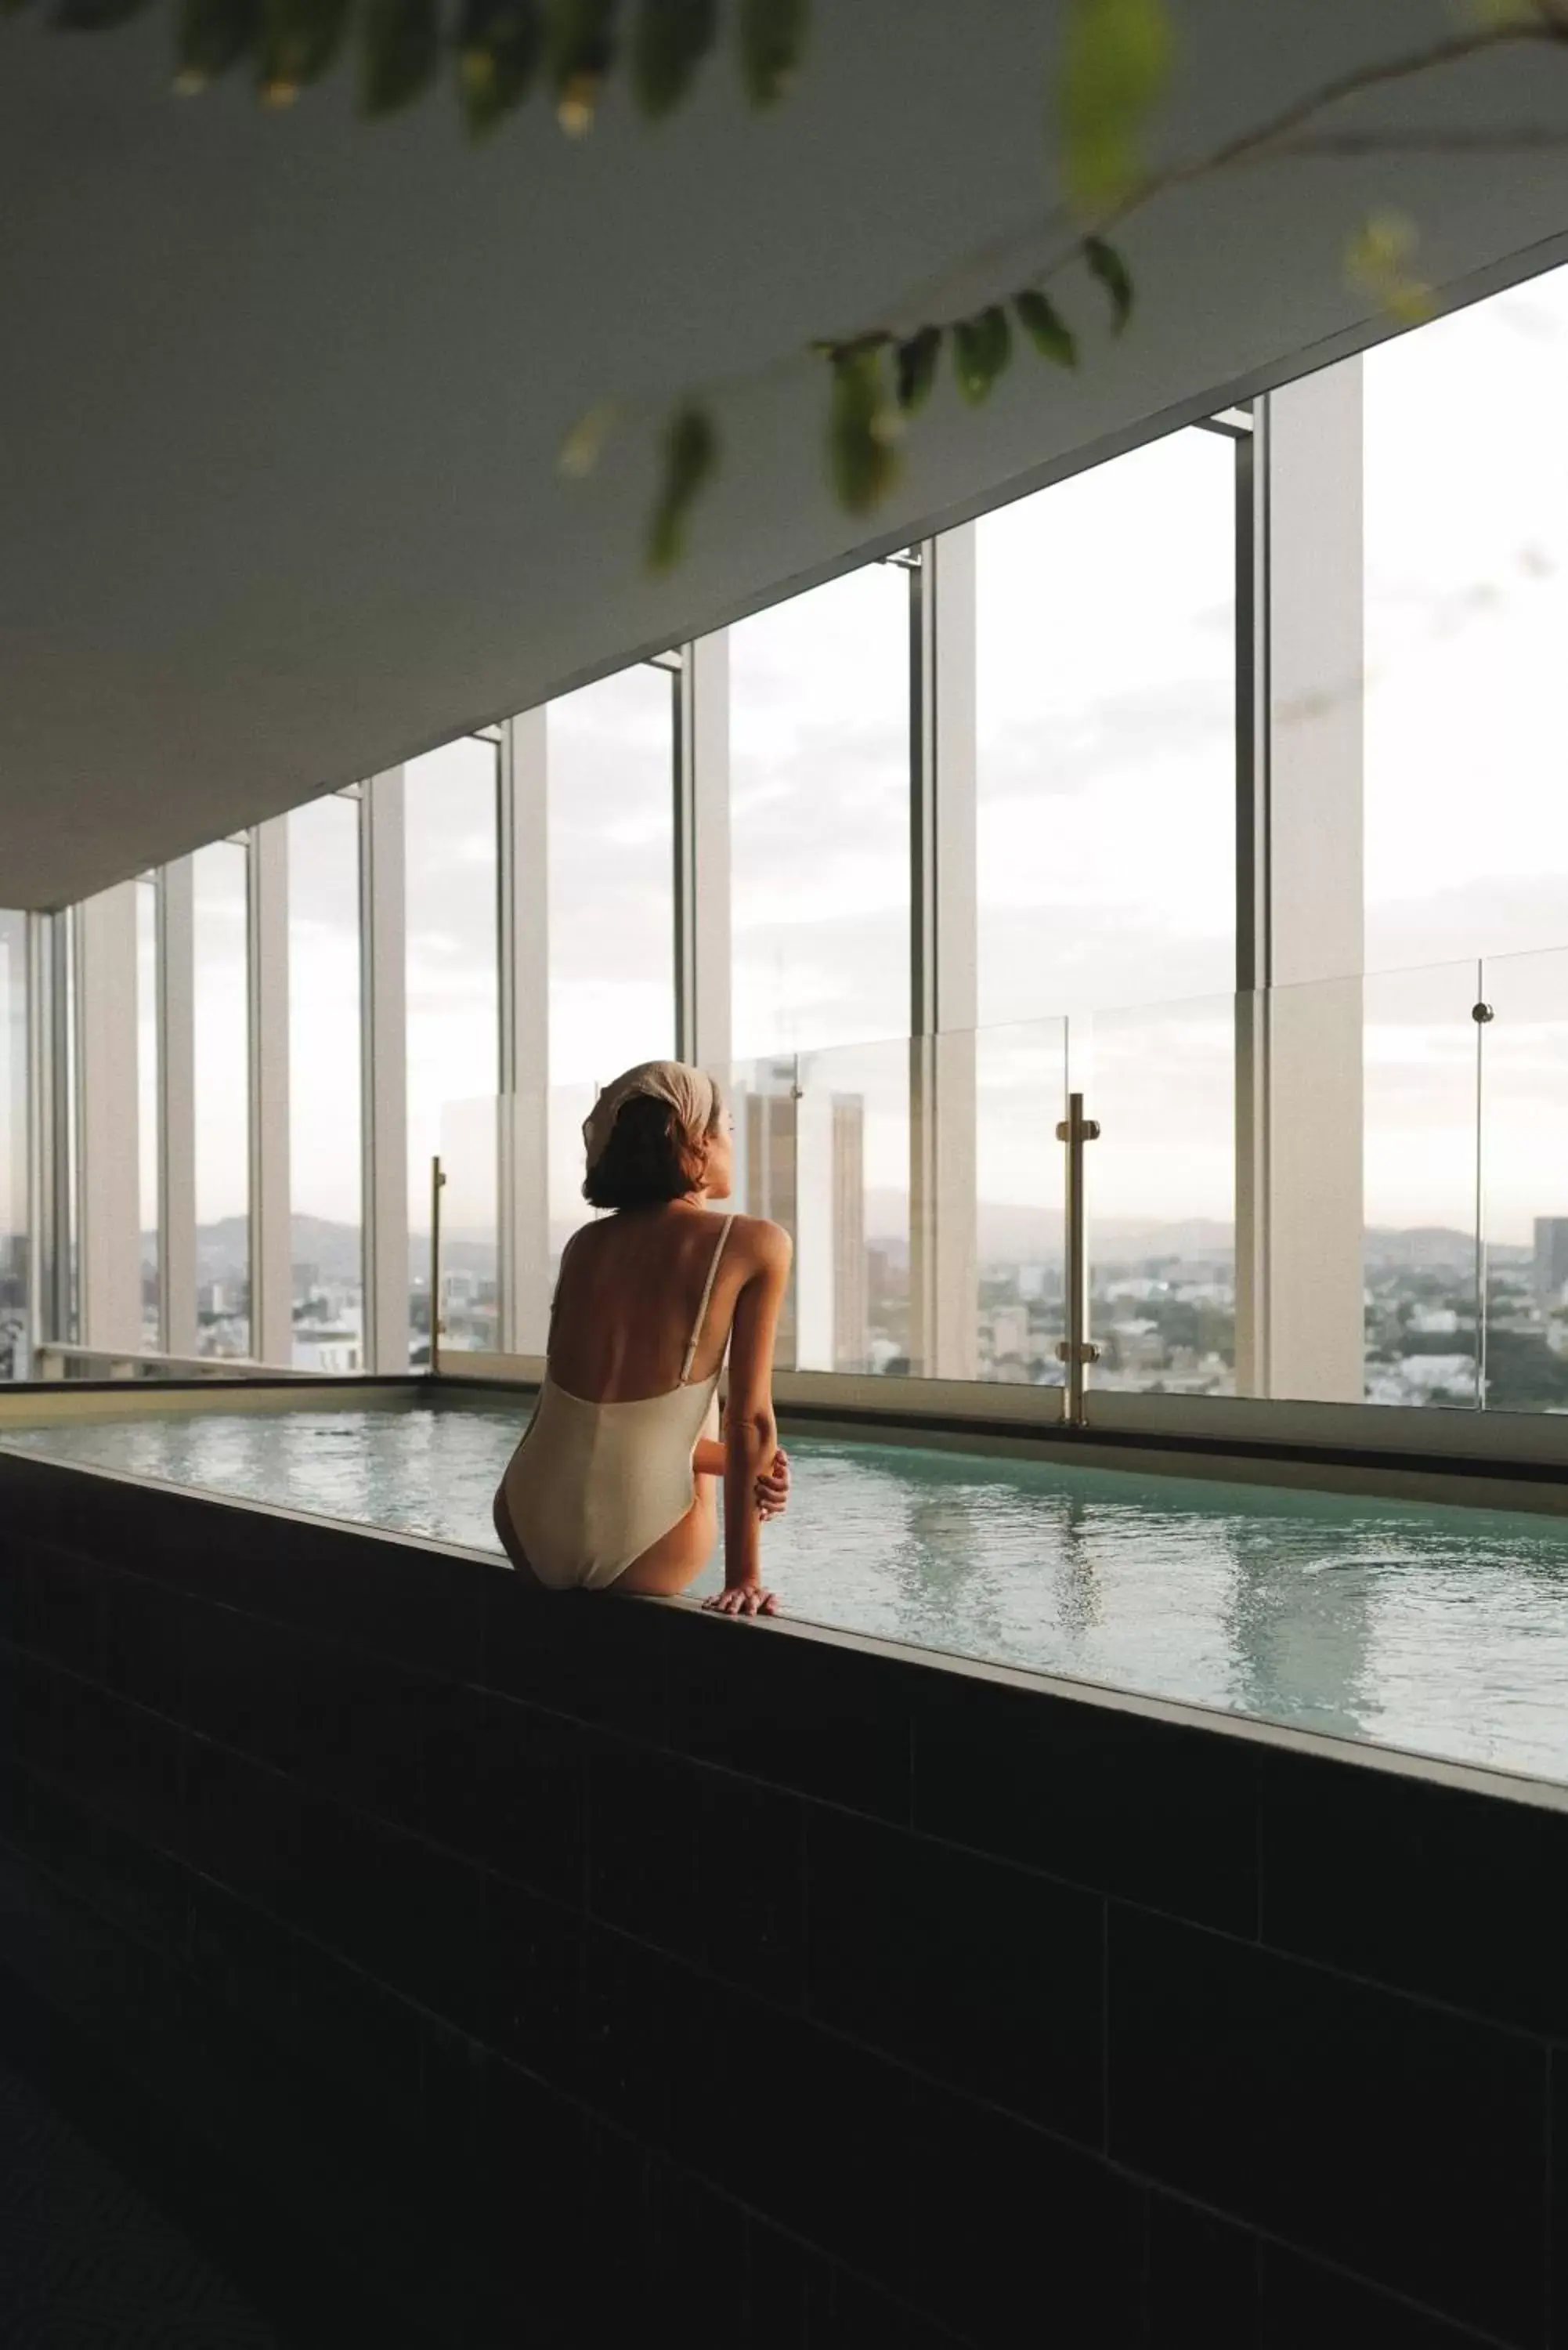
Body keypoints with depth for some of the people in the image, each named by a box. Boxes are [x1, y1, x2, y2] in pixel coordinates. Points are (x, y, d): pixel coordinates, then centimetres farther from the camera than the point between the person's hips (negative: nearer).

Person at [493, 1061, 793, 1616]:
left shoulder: (585, 1244, 11)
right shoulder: (756, 1245, -3)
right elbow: (751, 1419, -3)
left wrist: (741, 1462, 21)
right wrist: (744, 1575, 3)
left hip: (528, 1536, 4)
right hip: (635, 1557, -4)